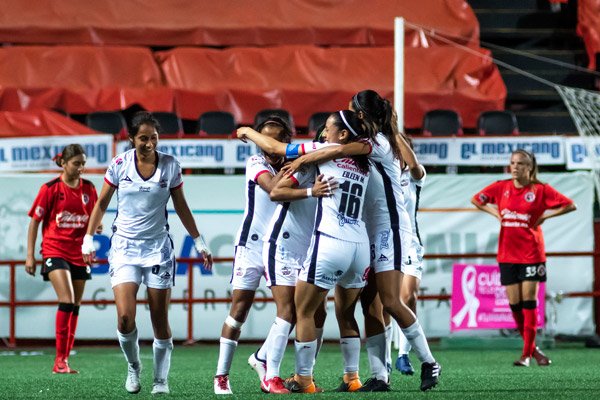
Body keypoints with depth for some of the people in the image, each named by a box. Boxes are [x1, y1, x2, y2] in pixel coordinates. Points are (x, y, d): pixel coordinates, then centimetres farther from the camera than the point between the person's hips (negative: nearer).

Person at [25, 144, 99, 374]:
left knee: (75, 307, 6)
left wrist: (97, 226, -1)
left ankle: (64, 360, 13)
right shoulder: (50, 189, -7)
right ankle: (60, 359, -16)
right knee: (67, 301, -19)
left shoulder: (89, 189, 5)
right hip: (55, 250, -5)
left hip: (79, 254, 5)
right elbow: (34, 222, -2)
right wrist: (30, 255, -5)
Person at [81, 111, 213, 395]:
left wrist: (199, 243, 11)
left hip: (158, 247, 1)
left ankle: (161, 380, 13)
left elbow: (181, 207, 9)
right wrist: (88, 238, 9)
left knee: (160, 322, 0)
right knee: (125, 317, -15)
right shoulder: (119, 165, -4)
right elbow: (102, 203, 8)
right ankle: (133, 368, 10)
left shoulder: (170, 166, -2)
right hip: (124, 246, -1)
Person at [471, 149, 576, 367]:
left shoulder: (540, 190, -5)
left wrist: (544, 216, -8)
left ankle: (526, 354, -4)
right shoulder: (501, 187, 4)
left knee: (528, 301, -6)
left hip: (531, 253, -4)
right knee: (514, 304, 2)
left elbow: (570, 205, -4)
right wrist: (495, 212, 4)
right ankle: (533, 349, 15)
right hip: (507, 254, 4)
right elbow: (476, 200, 17)